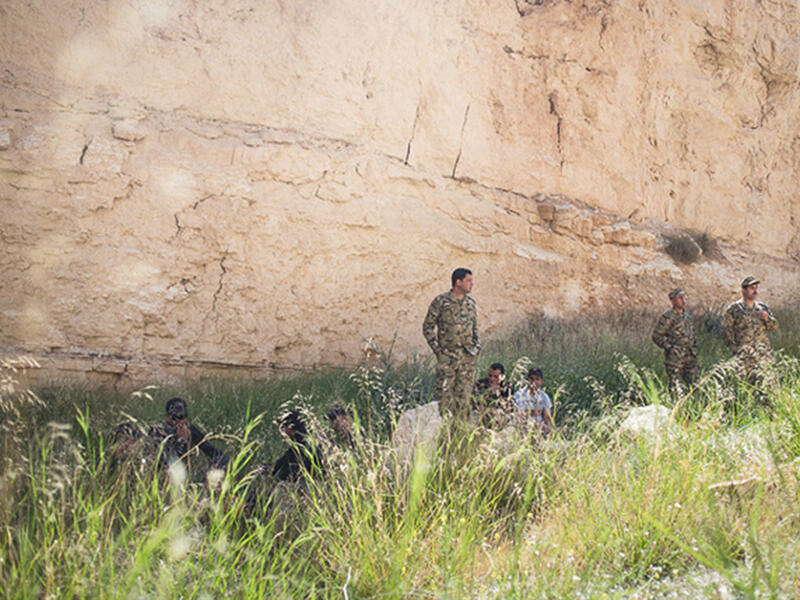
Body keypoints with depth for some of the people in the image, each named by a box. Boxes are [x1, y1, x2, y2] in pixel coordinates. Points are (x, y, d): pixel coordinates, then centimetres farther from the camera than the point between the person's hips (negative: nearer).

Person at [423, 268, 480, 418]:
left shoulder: (470, 303, 12)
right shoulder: (440, 301, -5)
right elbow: (428, 327, -1)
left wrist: (477, 345, 8)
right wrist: (437, 349, -7)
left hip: (468, 356, 5)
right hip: (447, 355, -5)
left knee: (464, 394, 6)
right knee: (445, 394, -5)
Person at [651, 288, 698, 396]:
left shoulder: (687, 316, 14)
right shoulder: (667, 317, -9)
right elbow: (656, 336, -10)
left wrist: (694, 349, 15)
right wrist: (670, 348, -16)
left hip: (689, 357, 7)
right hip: (675, 357, -7)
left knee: (692, 385, 10)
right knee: (675, 387, -8)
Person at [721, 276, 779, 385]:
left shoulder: (763, 307, 15)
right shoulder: (734, 309, 1)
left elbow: (774, 327, 15)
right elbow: (726, 331, 0)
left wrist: (767, 318, -7)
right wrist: (735, 350, -8)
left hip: (764, 352, 4)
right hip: (745, 354, -4)